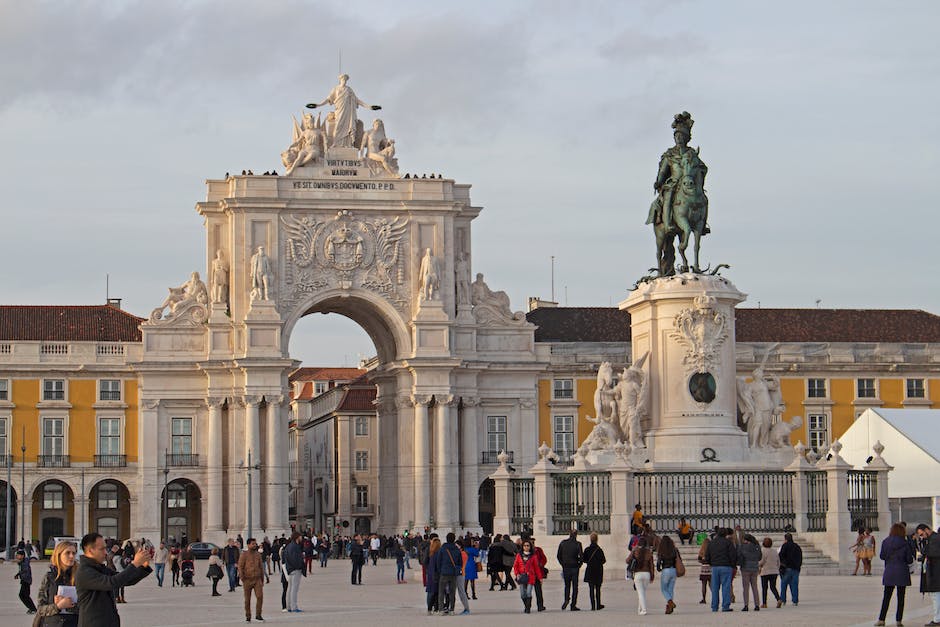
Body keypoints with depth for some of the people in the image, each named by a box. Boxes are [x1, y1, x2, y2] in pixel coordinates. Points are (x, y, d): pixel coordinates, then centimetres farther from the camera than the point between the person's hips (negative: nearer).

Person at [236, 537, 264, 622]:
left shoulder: (258, 554, 8)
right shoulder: (244, 555, -4)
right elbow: (240, 567, -6)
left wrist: (262, 580, 14)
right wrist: (242, 578, -15)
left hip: (257, 580, 3)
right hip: (247, 580, -3)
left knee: (260, 596, -12)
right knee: (247, 599, 5)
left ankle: (258, 615, -3)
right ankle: (248, 617, 15)